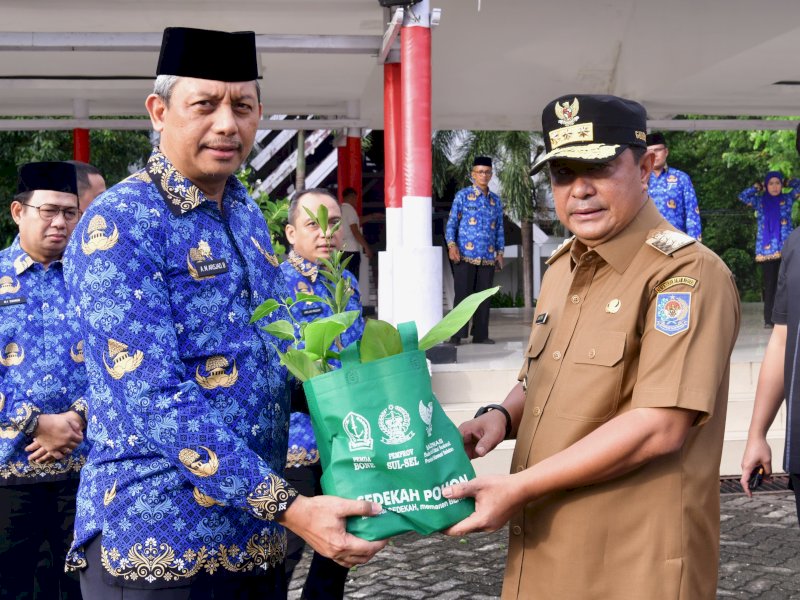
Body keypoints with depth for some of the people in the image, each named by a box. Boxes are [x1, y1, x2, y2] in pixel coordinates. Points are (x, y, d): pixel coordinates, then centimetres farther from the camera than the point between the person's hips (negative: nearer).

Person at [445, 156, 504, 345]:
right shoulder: (463, 195, 2)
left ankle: (480, 334, 12)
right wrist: (451, 245, -13)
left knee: (484, 296, 5)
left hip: (488, 257, 4)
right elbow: (451, 223, 0)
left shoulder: (496, 200, 15)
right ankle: (456, 334, -1)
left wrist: (500, 252, 9)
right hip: (465, 255, -4)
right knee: (462, 294, -4)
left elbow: (499, 229, 18)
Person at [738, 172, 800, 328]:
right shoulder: (760, 201, 11)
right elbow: (743, 196, 5)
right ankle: (769, 319, 2)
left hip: (786, 248, 0)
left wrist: (786, 184, 17)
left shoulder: (787, 199, 10)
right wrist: (758, 187, 11)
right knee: (769, 284, 0)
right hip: (766, 250, 0)